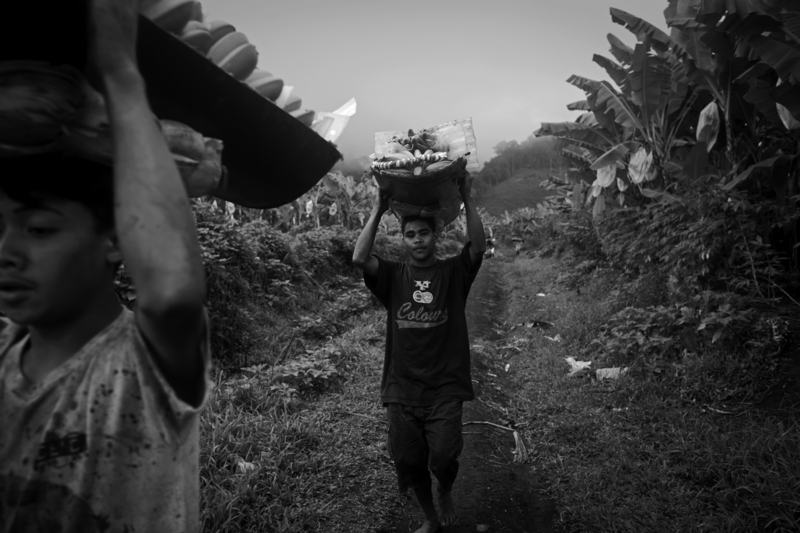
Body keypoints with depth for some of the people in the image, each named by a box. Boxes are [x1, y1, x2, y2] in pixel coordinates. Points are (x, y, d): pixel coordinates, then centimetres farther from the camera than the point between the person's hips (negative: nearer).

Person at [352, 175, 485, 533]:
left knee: (443, 458, -13)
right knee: (408, 463, 9)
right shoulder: (393, 277, 5)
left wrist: (467, 200, -18)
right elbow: (359, 258, -12)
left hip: (445, 389, -2)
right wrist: (377, 211, -10)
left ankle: (445, 493, 25)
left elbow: (479, 246, -15)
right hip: (401, 390, 2)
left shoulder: (453, 272, 3)